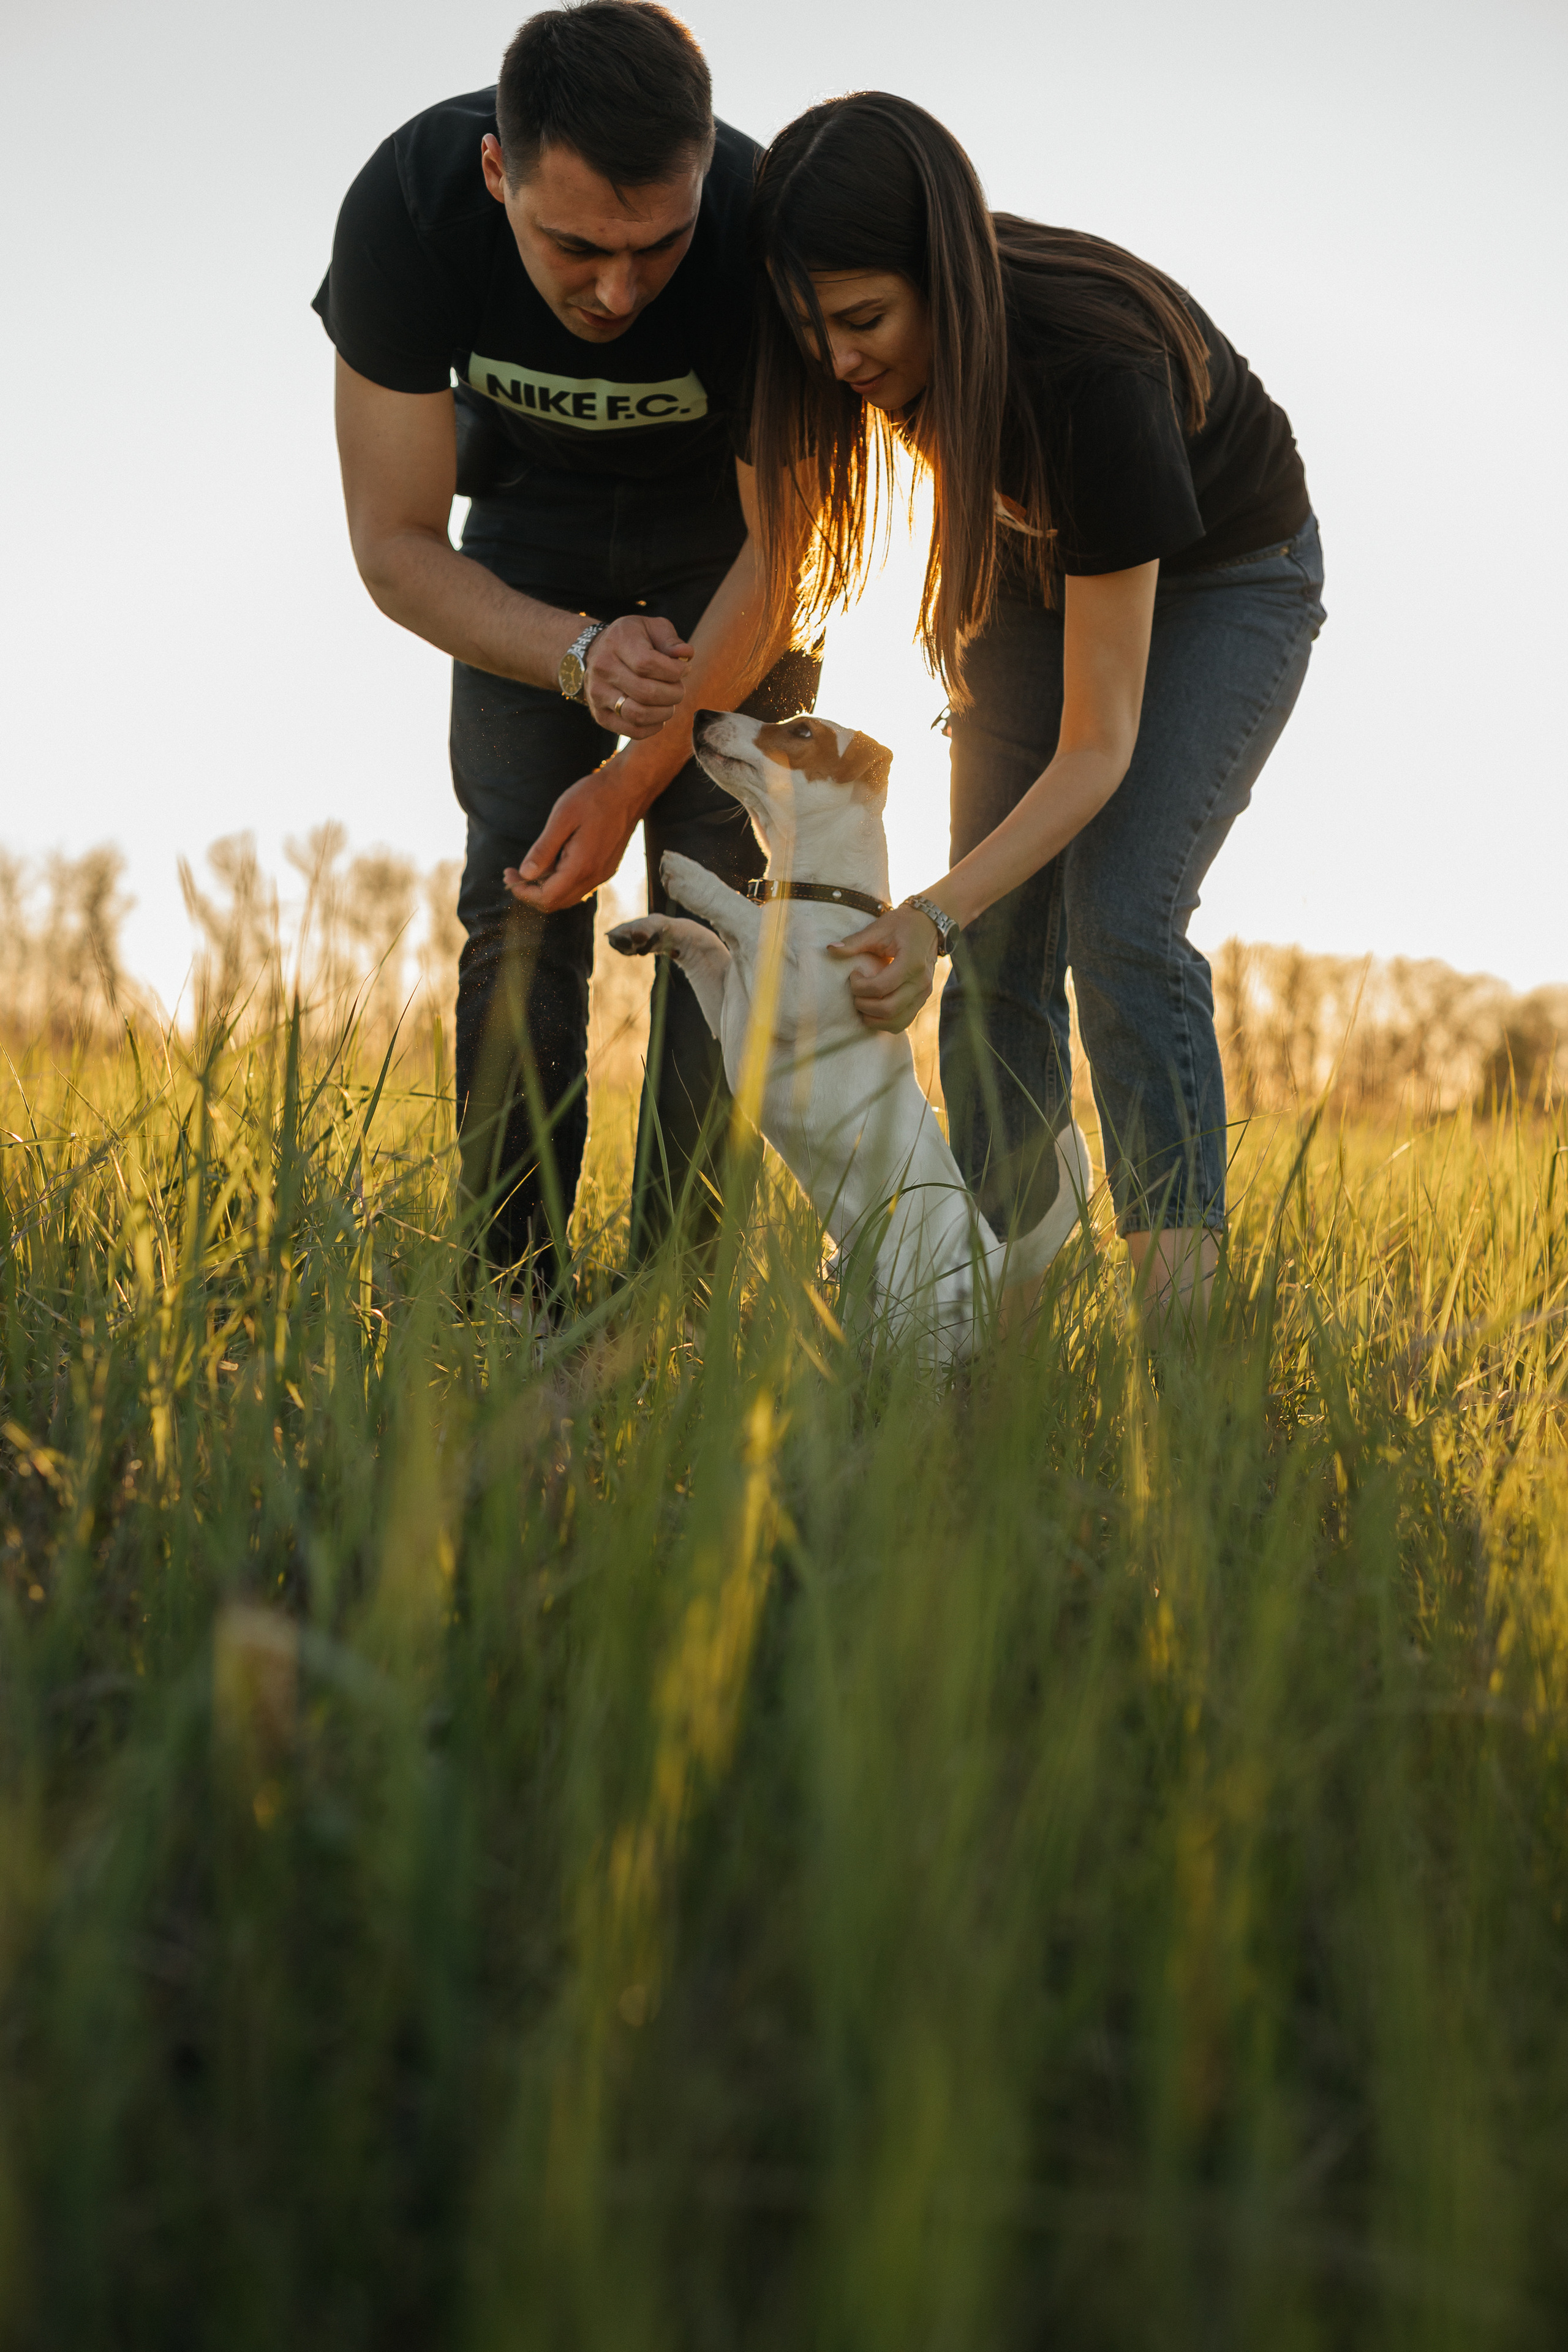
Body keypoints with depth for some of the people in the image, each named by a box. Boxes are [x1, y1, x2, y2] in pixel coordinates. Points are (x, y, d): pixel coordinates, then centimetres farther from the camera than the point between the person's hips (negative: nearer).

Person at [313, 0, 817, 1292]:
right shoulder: (405, 205, -31)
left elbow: (783, 544, -23)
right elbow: (396, 545, -24)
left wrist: (635, 772, -28)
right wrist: (580, 654, -41)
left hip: (726, 525, -1)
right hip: (532, 527, 1)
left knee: (720, 887, -14)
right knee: (518, 895, -11)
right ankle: (511, 1300, -8)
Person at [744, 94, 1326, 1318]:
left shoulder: (1095, 367, -40)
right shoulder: (895, 339, -24)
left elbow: (1097, 744, -36)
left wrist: (935, 912, -46)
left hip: (1221, 580, -5)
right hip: (1042, 564, 5)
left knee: (1118, 918, -24)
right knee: (1000, 947, -6)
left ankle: (1183, 1308, -20)